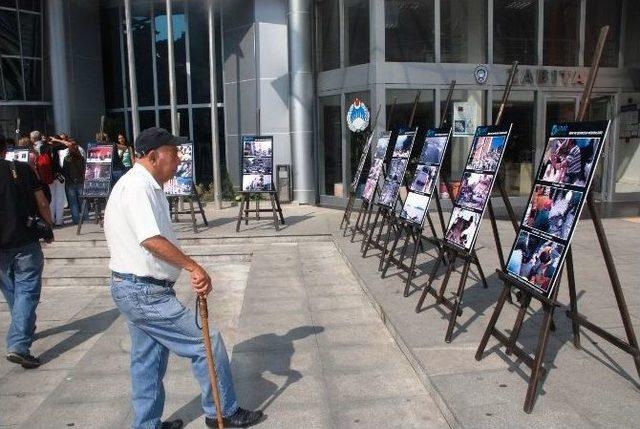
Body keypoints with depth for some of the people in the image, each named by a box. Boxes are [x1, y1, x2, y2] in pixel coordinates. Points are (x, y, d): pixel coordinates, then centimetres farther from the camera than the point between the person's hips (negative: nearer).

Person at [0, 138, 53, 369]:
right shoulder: (22, 169, -3)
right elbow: (42, 204, -2)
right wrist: (48, 228, 12)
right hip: (26, 242, -2)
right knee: (27, 291, 0)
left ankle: (26, 330, 38)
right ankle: (19, 345, -11)